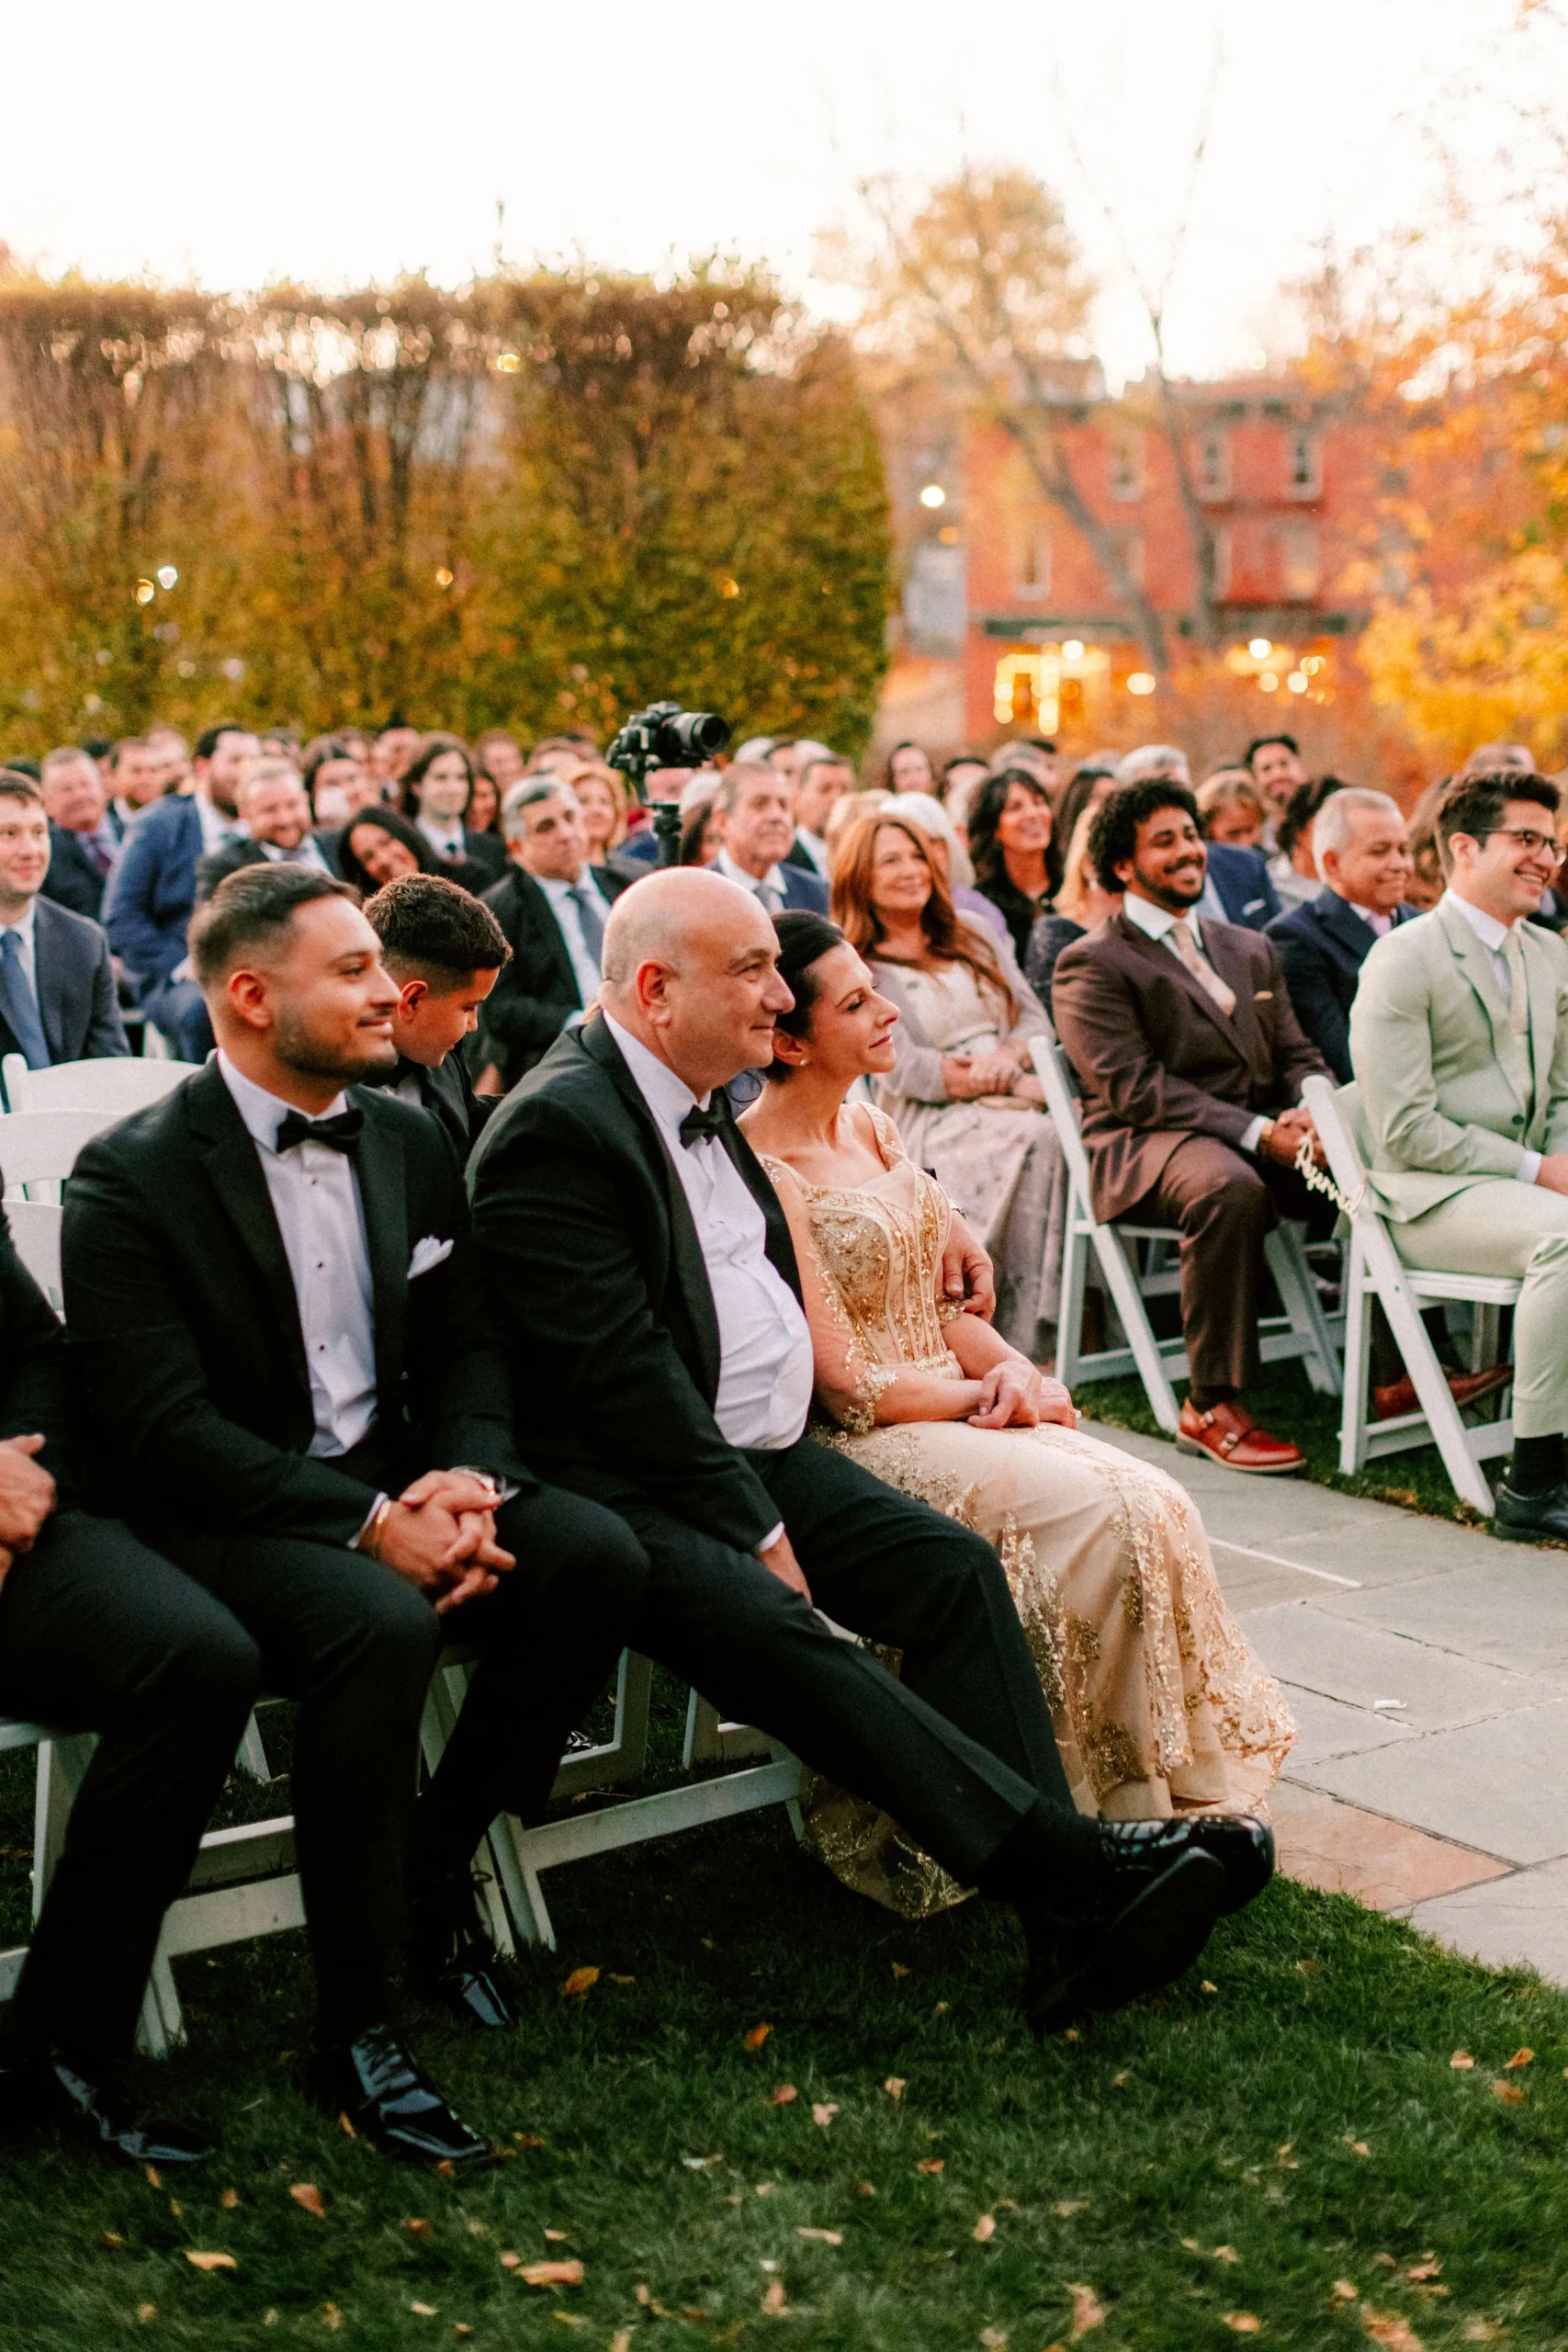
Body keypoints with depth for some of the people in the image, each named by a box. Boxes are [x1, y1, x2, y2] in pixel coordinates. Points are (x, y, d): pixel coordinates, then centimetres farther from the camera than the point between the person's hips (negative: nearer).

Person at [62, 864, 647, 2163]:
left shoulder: (411, 1143, 9)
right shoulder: (132, 1177, -11)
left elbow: (468, 1348, 11)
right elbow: (163, 1431, -18)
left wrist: (467, 1481, -11)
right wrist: (369, 1522, -25)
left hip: (393, 1482, 6)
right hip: (216, 1519, -6)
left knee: (598, 1555, -18)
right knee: (380, 1622, -35)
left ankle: (437, 1852, 3)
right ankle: (353, 2022, -20)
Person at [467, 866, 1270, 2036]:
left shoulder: (698, 1100, 15)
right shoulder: (556, 1128, -14)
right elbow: (619, 1372, -19)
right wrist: (754, 1528, -17)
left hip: (764, 1450, 8)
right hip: (638, 1487, -8)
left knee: (955, 1566, -12)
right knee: (779, 1629, -31)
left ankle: (1067, 1919, -19)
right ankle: (1072, 1856, -34)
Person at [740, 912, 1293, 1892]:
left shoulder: (872, 1130, 12)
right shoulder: (761, 1171, -14)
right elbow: (846, 1385, -16)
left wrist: (1016, 1368, -4)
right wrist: (985, 1396, -7)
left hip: (960, 1405, 8)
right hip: (860, 1445, -8)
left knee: (1160, 1506, -15)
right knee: (1106, 1511, -24)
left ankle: (1184, 1781, -4)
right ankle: (1121, 1802, -7)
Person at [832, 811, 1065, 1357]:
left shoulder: (972, 936, 24)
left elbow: (1035, 1018, 16)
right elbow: (904, 1070, -6)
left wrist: (1007, 1054, -10)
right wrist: (1021, 1085, -14)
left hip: (1013, 1099, 5)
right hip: (932, 1123, -5)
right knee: (1035, 1137, -34)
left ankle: (1016, 1357, -33)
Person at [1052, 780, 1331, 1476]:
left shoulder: (1250, 950, 24)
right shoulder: (1091, 964, 1)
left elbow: (1297, 1056, 20)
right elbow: (1131, 1087, -10)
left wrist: (1314, 1116, -6)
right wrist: (1257, 1132, -18)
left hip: (1258, 1139, 6)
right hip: (1143, 1148, -6)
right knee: (1229, 1187, -39)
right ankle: (1212, 1407, -31)